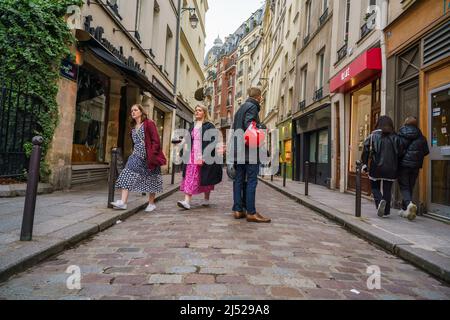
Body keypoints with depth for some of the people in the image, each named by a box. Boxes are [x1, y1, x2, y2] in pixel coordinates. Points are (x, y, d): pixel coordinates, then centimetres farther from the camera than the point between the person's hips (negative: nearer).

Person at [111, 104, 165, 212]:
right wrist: (134, 153, 15)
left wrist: (152, 156, -18)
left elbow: (156, 141, -12)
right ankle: (123, 202, -11)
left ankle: (151, 203, 18)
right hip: (136, 156, 7)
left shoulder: (149, 123, -6)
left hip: (148, 157, -6)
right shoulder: (133, 127, 16)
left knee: (150, 181, 5)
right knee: (127, 176, -9)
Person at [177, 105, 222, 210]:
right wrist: (187, 154, 12)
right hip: (193, 155, 5)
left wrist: (205, 156, -19)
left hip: (204, 156, -5)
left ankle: (206, 199, 20)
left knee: (205, 179, 4)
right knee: (190, 177, -6)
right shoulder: (193, 127, 18)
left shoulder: (209, 126, -2)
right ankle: (187, 201, -9)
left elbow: (212, 141, -10)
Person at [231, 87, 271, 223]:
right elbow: (249, 125, -18)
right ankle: (251, 212, -7)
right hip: (249, 150, -9)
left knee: (238, 180, 7)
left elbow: (234, 128, 22)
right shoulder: (252, 107, -4)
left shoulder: (240, 108, 23)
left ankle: (237, 210, 8)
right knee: (252, 180, -7)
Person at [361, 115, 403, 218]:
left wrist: (364, 164, 2)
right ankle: (386, 211, 14)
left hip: (376, 167, -2)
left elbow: (366, 151, -6)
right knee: (387, 189, 11)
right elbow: (400, 153, 4)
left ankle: (380, 201, -13)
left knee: (375, 187, 14)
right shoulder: (395, 137, 2)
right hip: (390, 169, 2)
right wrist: (396, 166, 17)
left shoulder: (373, 136, -4)